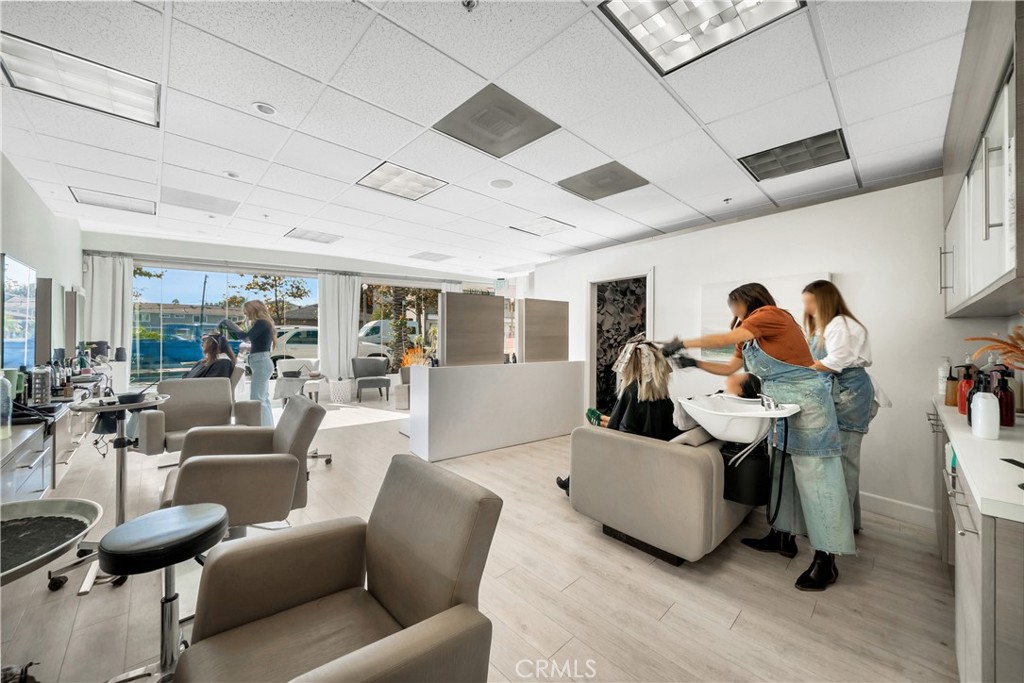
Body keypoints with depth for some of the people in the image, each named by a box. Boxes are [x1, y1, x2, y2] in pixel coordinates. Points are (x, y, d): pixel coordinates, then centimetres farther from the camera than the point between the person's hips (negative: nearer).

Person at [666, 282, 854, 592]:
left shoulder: (771, 314, -11)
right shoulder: (749, 338, 14)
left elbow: (723, 340, -17)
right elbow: (729, 368, 16)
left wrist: (683, 343, -10)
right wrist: (694, 363, 8)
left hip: (806, 402, -9)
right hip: (780, 406, 9)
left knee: (814, 477, -4)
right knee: (782, 471, 13)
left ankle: (826, 560, 4)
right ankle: (783, 537, 24)